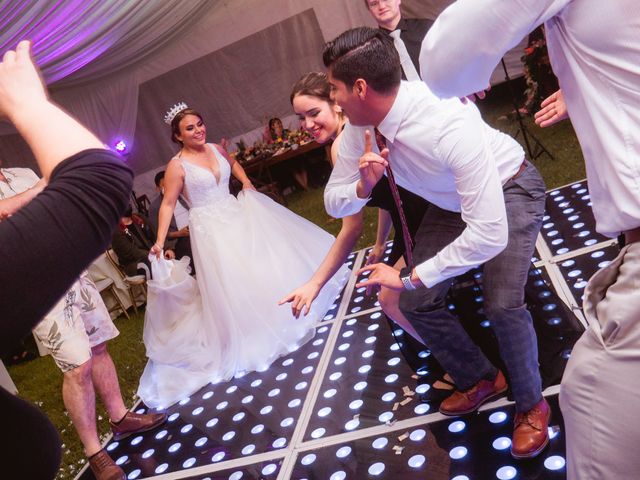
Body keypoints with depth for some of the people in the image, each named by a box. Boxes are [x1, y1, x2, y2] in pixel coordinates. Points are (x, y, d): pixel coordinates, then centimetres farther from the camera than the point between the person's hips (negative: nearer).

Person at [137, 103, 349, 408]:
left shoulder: (215, 149, 2)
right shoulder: (177, 166, -15)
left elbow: (233, 163, 24)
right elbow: (168, 204, -15)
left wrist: (246, 183, 11)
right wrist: (160, 240, -22)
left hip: (236, 215, 6)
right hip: (210, 229, -6)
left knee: (263, 260, 15)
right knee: (232, 283, -2)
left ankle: (279, 315, 39)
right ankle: (250, 339, 15)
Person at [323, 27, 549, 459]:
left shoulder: (448, 124, -41)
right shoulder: (359, 128, -19)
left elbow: (490, 233, -43)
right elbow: (334, 203, -8)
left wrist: (409, 277, -34)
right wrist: (364, 185, -32)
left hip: (508, 190, -6)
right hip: (448, 202, 6)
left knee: (502, 303, -23)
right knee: (418, 303, -1)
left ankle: (531, 403, 10)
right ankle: (480, 380, 27)